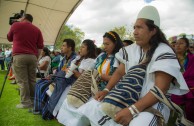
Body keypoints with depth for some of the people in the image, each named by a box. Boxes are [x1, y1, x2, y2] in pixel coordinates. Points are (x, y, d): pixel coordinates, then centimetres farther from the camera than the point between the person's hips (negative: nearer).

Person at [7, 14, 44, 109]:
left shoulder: (16, 25, 7)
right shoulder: (37, 30, 11)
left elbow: (9, 38, 22)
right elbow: (40, 47, 7)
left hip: (19, 56, -3)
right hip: (32, 57, 3)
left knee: (22, 81, -1)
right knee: (32, 80, 10)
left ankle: (26, 102, 0)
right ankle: (33, 100, 16)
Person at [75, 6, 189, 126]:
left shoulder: (164, 53, -13)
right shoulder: (131, 50, 6)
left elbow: (161, 88, -21)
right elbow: (119, 72, 9)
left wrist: (132, 110, -29)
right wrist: (107, 90, -8)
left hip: (153, 103, -5)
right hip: (127, 97, 6)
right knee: (94, 107, -8)